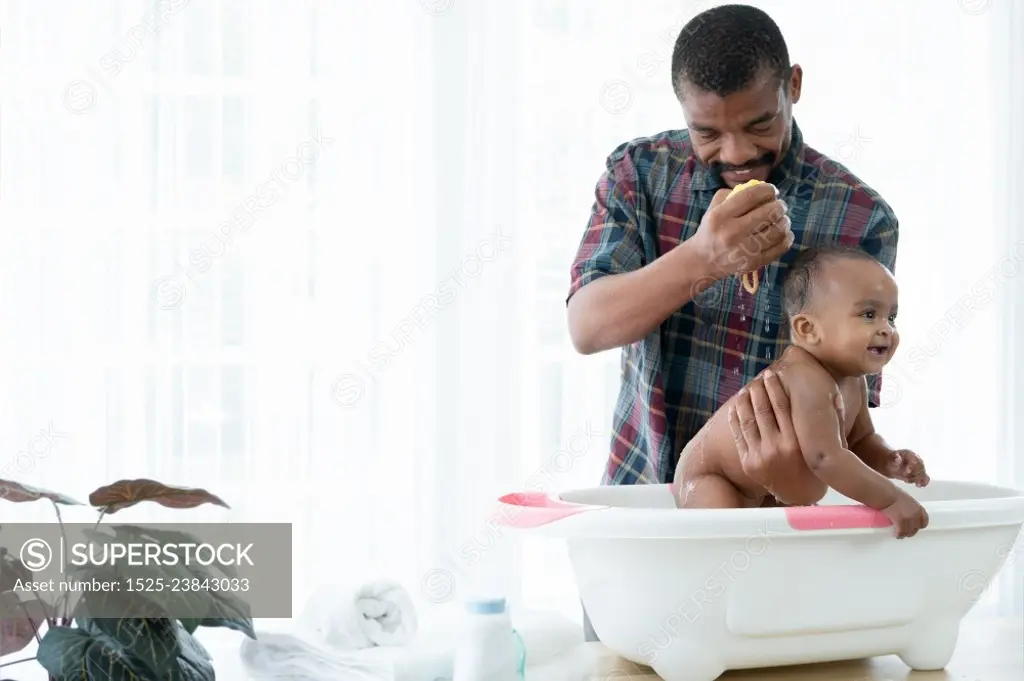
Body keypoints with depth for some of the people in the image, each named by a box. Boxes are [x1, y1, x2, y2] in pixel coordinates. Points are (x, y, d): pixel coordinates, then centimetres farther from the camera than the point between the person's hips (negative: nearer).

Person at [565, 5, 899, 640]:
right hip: (639, 497, 1)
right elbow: (586, 326, -17)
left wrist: (801, 480, -36)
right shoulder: (639, 173, -5)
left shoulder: (862, 219, -10)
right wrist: (703, 260, -35)